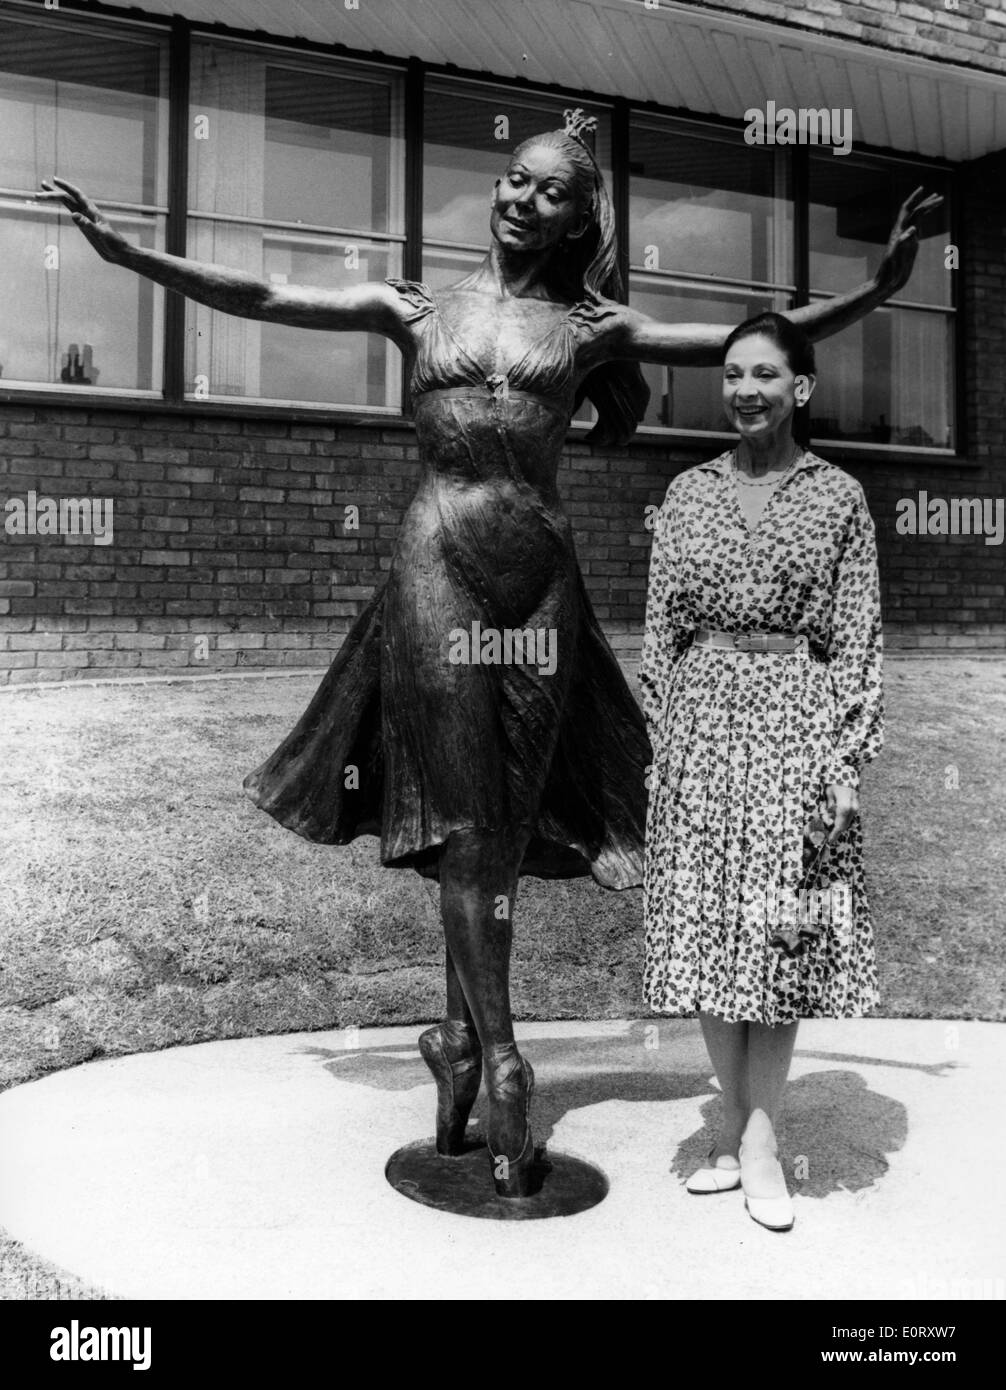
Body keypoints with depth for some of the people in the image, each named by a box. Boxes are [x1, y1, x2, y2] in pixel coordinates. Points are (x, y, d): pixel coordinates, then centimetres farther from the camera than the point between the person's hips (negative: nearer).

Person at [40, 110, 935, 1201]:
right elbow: (258, 298, 7)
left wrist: (872, 292, 2)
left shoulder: (592, 326, 10)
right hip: (436, 565, -1)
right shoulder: (415, 309, 9)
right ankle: (498, 1065, 2)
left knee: (503, 820, 4)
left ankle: (459, 1045, 18)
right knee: (464, 819, -4)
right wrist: (129, 253, 2)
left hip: (541, 575, 2)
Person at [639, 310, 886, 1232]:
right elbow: (660, 629, 10)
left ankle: (758, 1137, 13)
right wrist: (658, 739, 3)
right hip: (701, 717, 3)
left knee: (778, 935, 2)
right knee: (705, 930, 5)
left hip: (796, 719, -2)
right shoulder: (688, 493, 10)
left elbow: (859, 639, 1)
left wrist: (846, 757, -6)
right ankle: (742, 1126, 20)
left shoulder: (838, 496, 4)